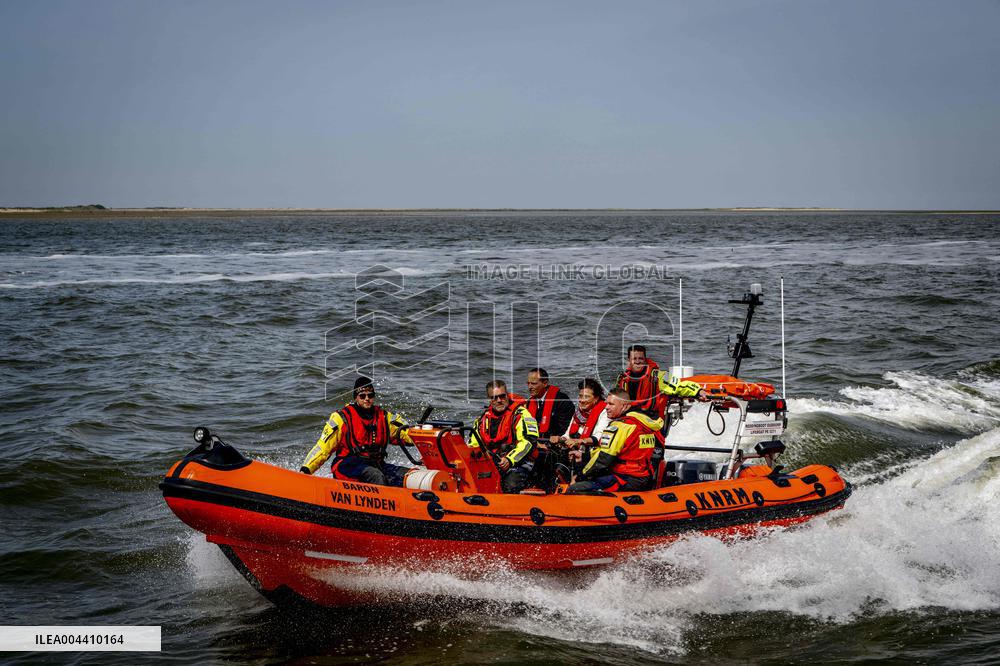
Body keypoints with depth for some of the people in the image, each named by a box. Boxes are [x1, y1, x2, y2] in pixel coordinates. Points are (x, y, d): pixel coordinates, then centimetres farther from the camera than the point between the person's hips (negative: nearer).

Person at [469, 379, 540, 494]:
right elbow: (473, 444, 26)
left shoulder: (520, 414, -3)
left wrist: (510, 460, -24)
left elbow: (528, 441, -13)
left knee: (511, 486, -34)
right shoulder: (484, 417, 17)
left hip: (518, 462, -5)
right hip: (491, 463, 5)